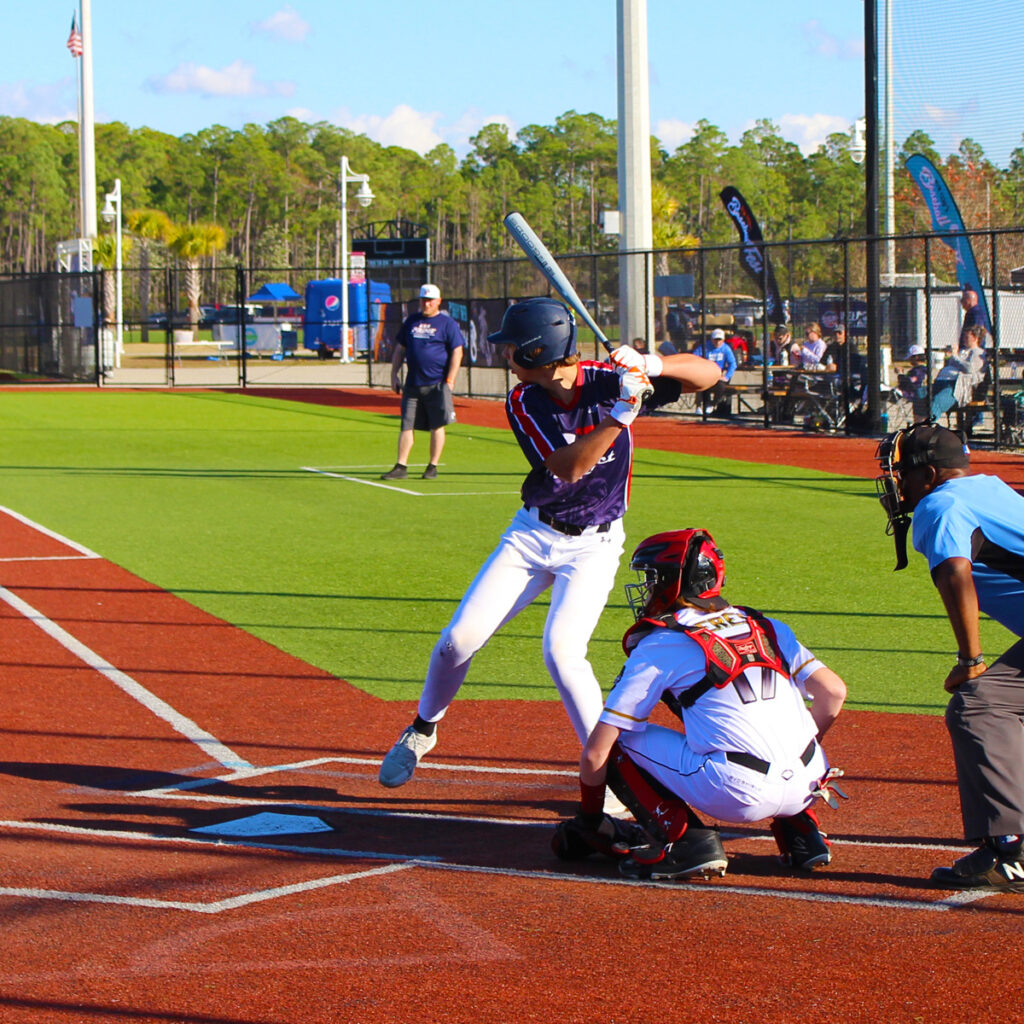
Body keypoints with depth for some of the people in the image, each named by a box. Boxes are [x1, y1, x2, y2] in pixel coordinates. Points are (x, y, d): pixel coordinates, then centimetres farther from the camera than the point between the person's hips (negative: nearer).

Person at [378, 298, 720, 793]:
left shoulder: (608, 380, -17)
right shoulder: (522, 404, -11)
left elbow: (708, 373, -19)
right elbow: (569, 467, -26)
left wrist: (652, 364, -37)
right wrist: (621, 416, -38)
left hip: (593, 545, -3)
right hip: (532, 534, 3)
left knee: (562, 650, -23)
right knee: (460, 637, 0)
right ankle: (423, 730, 27)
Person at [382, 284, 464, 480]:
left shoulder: (447, 323, -1)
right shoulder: (411, 321, 14)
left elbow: (457, 352, -4)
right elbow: (400, 349, 19)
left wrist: (449, 381, -11)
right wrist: (394, 375, 9)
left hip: (436, 385, -4)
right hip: (412, 383, 4)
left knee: (437, 425, 0)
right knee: (407, 425, 2)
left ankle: (433, 466, 8)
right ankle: (401, 467, 2)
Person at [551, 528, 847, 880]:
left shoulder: (658, 645, 5)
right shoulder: (764, 626, 20)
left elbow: (595, 754, 4)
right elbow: (833, 691, 14)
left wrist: (588, 818, 21)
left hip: (737, 795, -6)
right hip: (807, 788, 6)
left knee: (619, 740, 11)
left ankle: (685, 838, -5)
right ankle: (800, 831, 20)